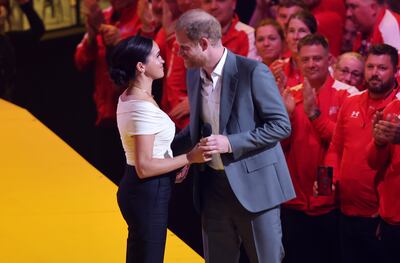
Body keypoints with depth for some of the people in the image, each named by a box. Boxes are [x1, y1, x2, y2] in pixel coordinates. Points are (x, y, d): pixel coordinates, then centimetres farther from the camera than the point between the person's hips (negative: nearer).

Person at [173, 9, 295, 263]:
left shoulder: (253, 72, -14)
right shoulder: (193, 75, 8)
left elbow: (281, 125, -14)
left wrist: (231, 143, -21)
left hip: (253, 185, -6)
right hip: (213, 186, 6)